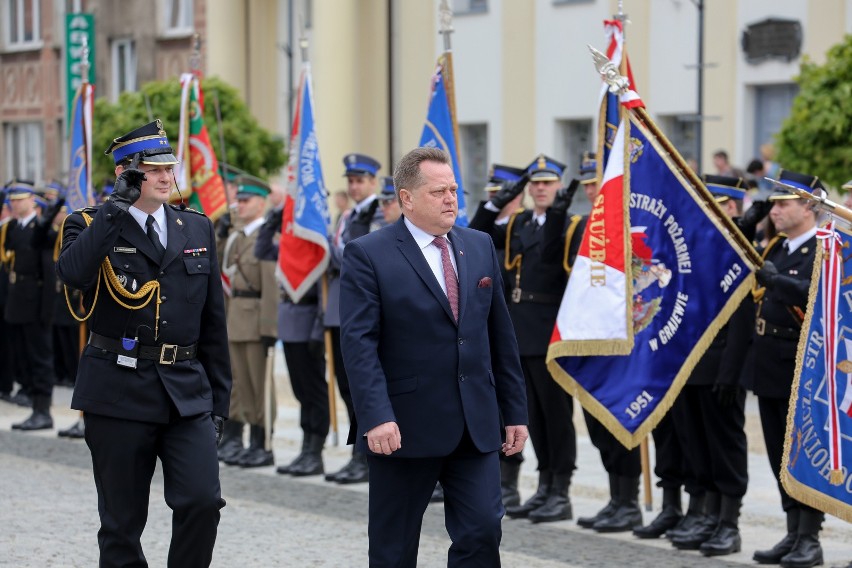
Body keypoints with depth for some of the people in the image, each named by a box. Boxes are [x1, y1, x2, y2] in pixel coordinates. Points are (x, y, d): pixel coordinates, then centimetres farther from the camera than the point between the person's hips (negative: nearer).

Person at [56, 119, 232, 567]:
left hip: (187, 392, 3)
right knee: (122, 523, 4)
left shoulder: (197, 229, 12)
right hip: (118, 392, -3)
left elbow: (213, 321, 14)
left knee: (203, 501, -13)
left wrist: (218, 398, 13)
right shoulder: (90, 226, 0)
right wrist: (117, 206, -22)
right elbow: (72, 272, -25)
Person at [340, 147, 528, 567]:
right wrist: (376, 417, -25)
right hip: (404, 428, -4)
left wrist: (514, 410, 12)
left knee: (482, 532, -5)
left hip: (476, 425, 4)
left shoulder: (480, 247, 11)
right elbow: (358, 343, -14)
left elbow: (501, 335, 14)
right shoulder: (368, 256, -6)